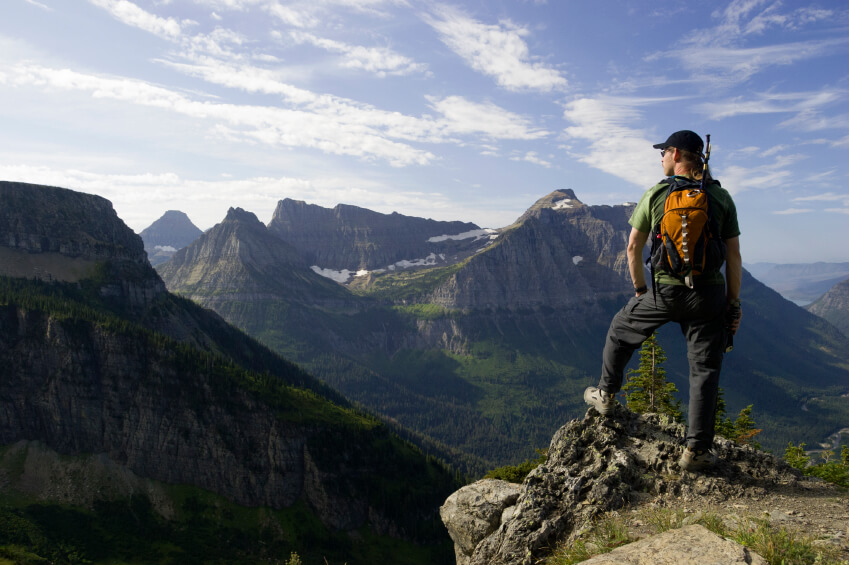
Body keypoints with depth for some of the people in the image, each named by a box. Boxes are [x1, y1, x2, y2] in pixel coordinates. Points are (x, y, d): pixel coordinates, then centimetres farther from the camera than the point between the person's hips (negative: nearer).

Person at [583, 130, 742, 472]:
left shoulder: (655, 194, -1)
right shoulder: (721, 197, 3)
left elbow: (633, 247, 1)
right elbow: (733, 255, 1)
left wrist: (640, 290, 13)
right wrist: (734, 303, 8)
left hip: (664, 290, -1)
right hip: (708, 292, 1)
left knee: (621, 331, 24)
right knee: (705, 369, 7)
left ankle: (606, 395, 38)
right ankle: (697, 450, 8)